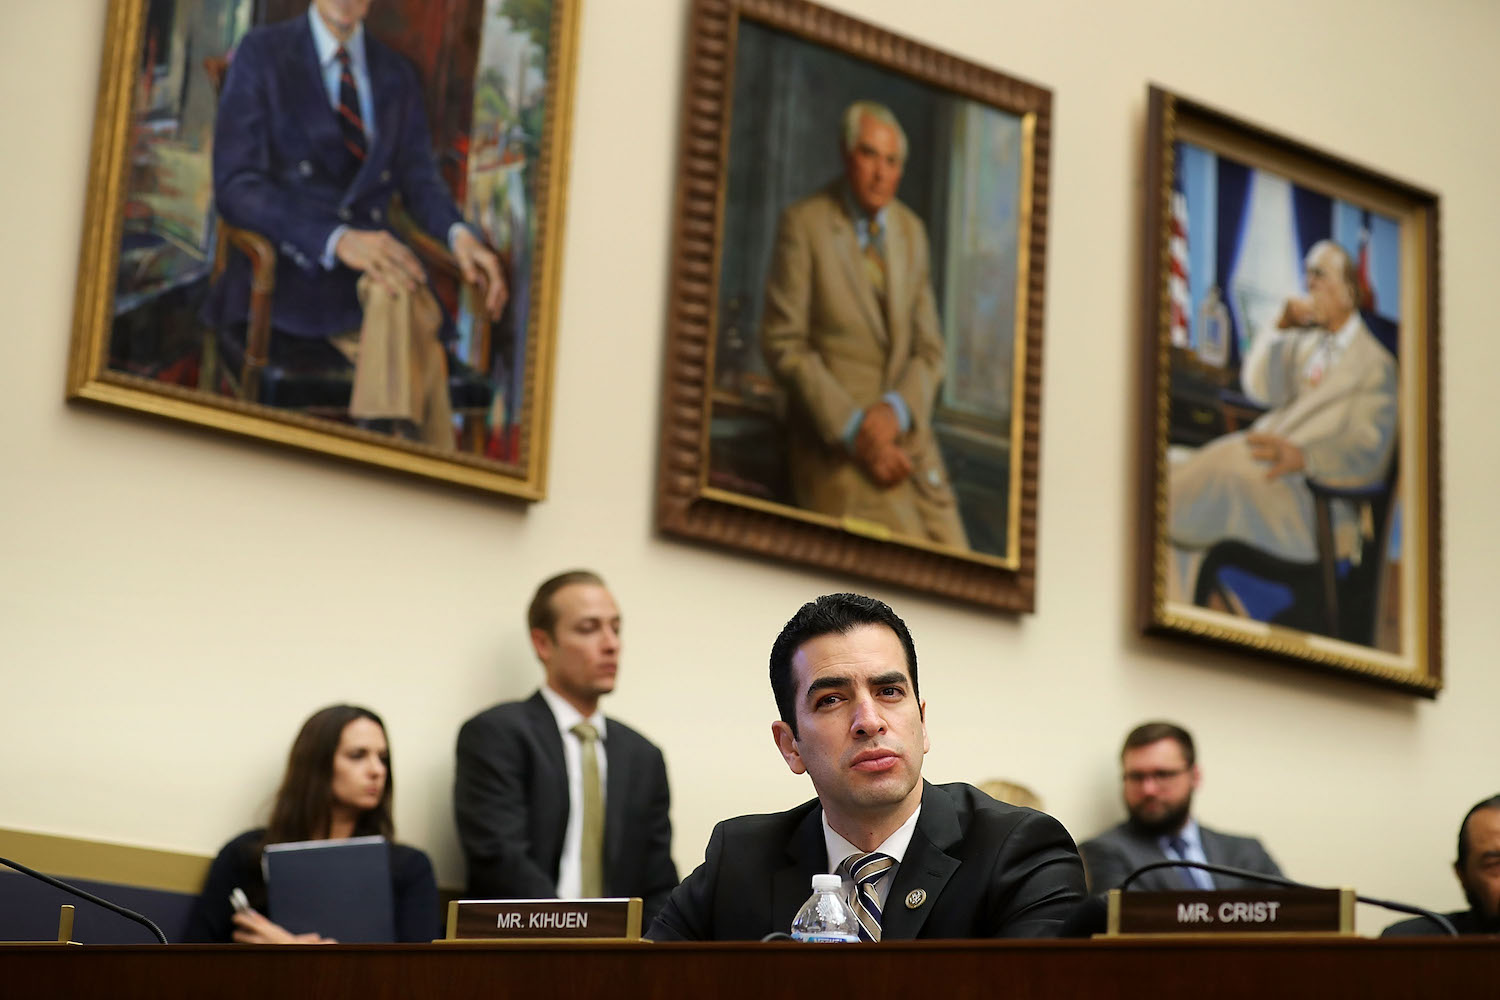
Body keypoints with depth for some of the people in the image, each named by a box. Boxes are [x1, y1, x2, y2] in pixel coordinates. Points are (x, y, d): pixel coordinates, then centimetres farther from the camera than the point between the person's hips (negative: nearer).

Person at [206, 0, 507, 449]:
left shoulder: (396, 75, 19)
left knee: (396, 295, -36)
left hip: (374, 254, 4)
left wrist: (457, 233, -13)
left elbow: (417, 175, 13)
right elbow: (235, 187, -7)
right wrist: (337, 240, -23)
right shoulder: (261, 54, 4)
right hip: (293, 268, -3)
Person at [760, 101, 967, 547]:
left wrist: (897, 410, -9)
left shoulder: (911, 230, 13)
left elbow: (928, 348, 12)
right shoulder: (804, 223, -4)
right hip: (835, 436, -5)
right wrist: (852, 429, -15)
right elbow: (783, 344, -7)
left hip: (907, 431, 5)